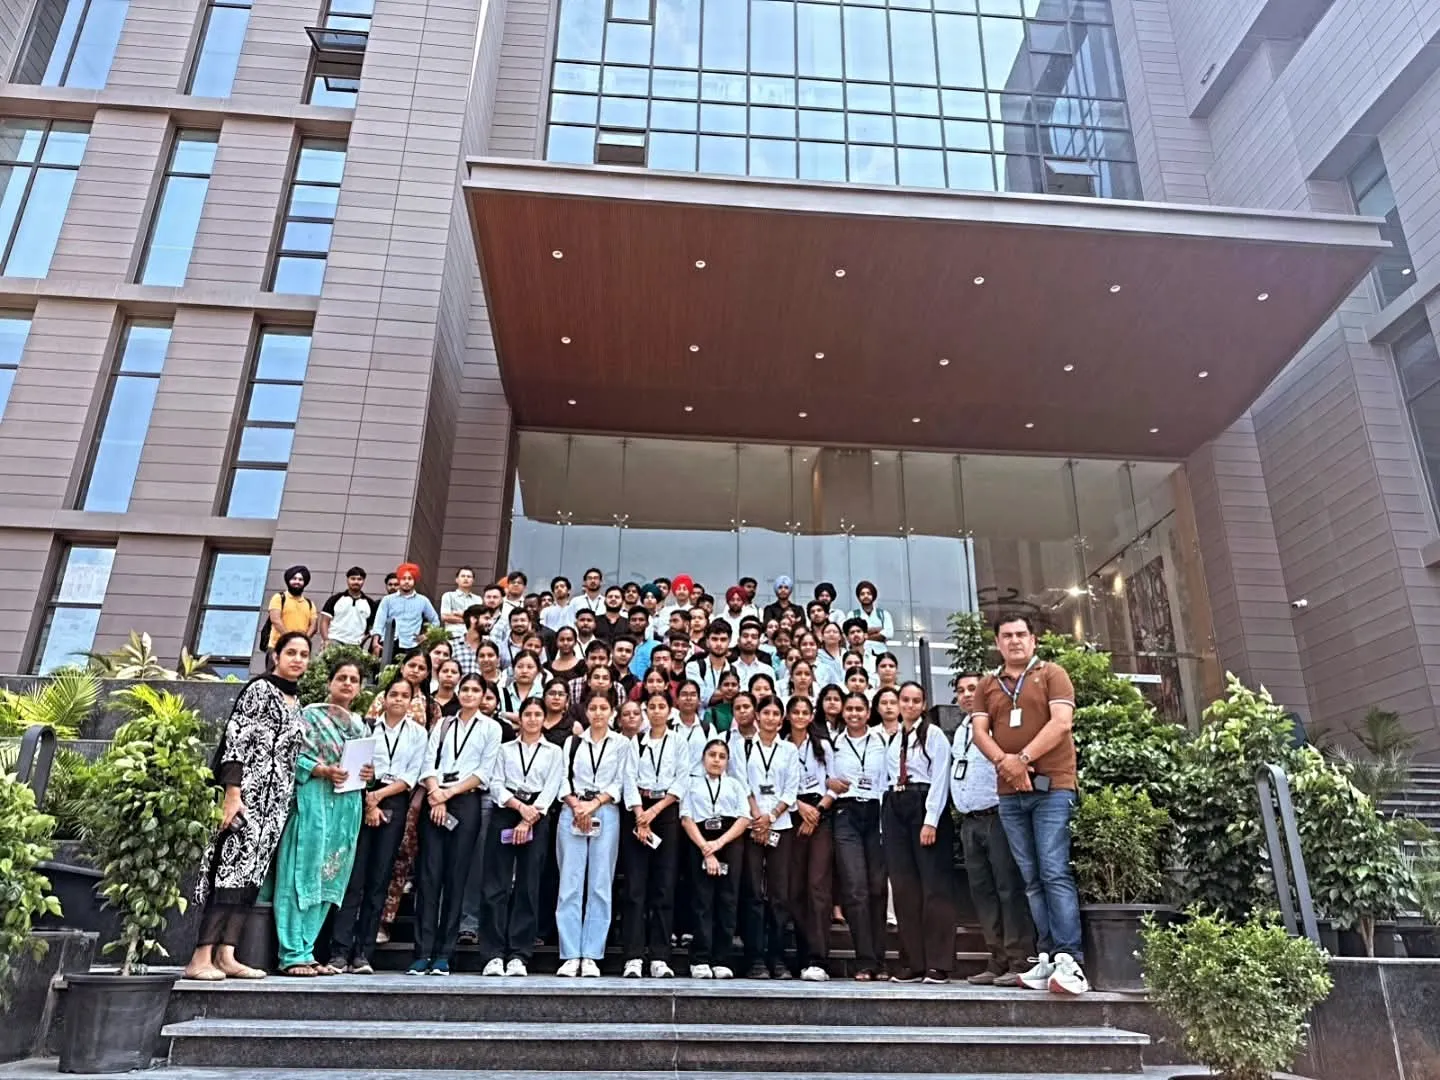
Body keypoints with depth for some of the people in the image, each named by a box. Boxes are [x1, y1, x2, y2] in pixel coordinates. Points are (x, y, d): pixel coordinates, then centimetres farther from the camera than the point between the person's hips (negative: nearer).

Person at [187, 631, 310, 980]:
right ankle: (201, 957, -10)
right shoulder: (261, 688, -5)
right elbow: (236, 739, -12)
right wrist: (231, 794, -19)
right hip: (250, 793, -8)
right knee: (235, 869, -12)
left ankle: (225, 955, 6)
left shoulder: (296, 701, 18)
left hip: (278, 800, 8)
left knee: (252, 874, 5)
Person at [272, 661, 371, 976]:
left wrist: (370, 774, -1)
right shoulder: (311, 714, 1)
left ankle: (306, 951, 12)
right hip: (313, 800, -6)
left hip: (347, 805, 6)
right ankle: (293, 955, -3)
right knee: (303, 874, -7)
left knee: (329, 878, 6)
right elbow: (293, 756, -6)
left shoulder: (360, 725, 18)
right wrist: (324, 770, -19)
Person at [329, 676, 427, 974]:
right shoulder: (368, 725, 7)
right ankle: (340, 950, -4)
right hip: (361, 800, -1)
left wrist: (379, 795, -7)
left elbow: (411, 776, 3)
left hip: (394, 805, 1)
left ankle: (363, 953, 4)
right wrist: (368, 803, -7)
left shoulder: (418, 733, 10)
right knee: (354, 876, -6)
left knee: (379, 880, 0)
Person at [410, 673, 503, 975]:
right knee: (429, 876, -4)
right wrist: (436, 796, -8)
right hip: (435, 801, 2)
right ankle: (423, 952, -3)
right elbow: (429, 764, 8)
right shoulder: (442, 725, 17)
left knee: (455, 878, -3)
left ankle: (443, 954, 1)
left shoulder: (491, 728, 8)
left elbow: (484, 773, 0)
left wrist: (449, 793, -7)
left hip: (467, 803, -2)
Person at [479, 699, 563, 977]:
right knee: (497, 885, -4)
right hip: (504, 813, 1)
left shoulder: (554, 752, 11)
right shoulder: (505, 749, 15)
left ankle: (519, 956, 2)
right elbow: (496, 786, 5)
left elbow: (550, 790, 1)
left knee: (528, 886, -2)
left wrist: (528, 820, -10)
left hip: (537, 819, -1)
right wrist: (520, 806, -11)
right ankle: (493, 954, -2)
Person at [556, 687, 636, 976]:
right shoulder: (573, 742, 14)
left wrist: (595, 803, -10)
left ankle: (591, 956, 2)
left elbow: (622, 783, 2)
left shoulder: (622, 744, 9)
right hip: (572, 813, 1)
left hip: (606, 814, -1)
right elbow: (563, 779, 7)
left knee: (600, 884, -2)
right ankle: (570, 956, 1)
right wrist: (576, 805, -10)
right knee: (570, 883, -2)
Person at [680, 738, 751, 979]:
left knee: (727, 901, 0)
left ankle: (721, 961, 5)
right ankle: (700, 960, 2)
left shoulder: (735, 785, 14)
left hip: (730, 844, 1)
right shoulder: (693, 785, 11)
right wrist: (705, 848, -12)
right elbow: (686, 819, 1)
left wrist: (719, 843, -10)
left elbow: (744, 818, 4)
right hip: (700, 845, -1)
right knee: (703, 901, -3)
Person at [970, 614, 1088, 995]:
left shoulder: (1052, 674, 4)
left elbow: (1061, 723, -8)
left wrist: (1024, 758, -14)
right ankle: (1048, 955, 9)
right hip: (1009, 793, 4)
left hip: (1052, 787, -4)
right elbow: (980, 732, 5)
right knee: (1031, 878, 5)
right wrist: (1002, 761, -14)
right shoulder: (986, 686, 16)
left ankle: (1070, 961, -12)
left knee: (1055, 873, -11)